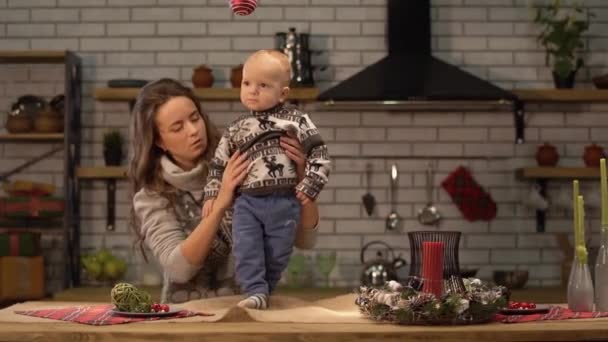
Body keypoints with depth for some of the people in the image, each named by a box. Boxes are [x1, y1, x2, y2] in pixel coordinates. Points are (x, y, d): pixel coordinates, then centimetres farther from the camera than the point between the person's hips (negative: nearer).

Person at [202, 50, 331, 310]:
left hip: (284, 202, -2)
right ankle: (256, 292, -13)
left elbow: (318, 152, 0)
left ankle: (260, 290, 17)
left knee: (276, 254, 2)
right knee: (246, 247, -15)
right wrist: (212, 195, 12)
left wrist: (310, 186, -8)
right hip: (247, 201, 2)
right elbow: (218, 164, 19)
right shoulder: (236, 129, 12)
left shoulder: (296, 120, 2)